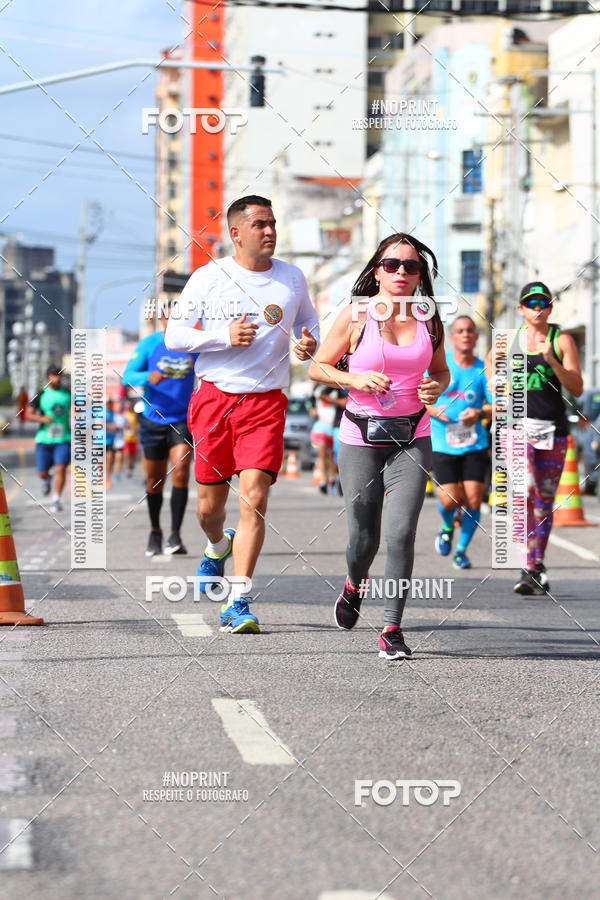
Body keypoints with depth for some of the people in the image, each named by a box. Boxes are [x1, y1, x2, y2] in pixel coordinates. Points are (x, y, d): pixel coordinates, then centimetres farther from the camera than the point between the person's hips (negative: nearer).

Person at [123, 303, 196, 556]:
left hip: (183, 420, 0)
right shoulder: (148, 344, -6)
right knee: (154, 481, 8)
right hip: (153, 420, 0)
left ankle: (175, 535, -12)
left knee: (180, 474, -16)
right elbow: (127, 375, -13)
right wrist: (147, 377, -32)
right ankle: (154, 531, 30)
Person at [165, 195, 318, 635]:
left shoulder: (292, 278, 7)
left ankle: (238, 602, -11)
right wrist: (224, 336, -15)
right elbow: (174, 335, 0)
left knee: (255, 497, -14)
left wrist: (309, 343, 0)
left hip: (266, 401, 0)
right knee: (210, 502, 9)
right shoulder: (208, 278, 0)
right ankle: (218, 546, 46)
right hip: (214, 396, 0)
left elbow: (309, 323, 23)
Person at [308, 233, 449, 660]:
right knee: (363, 539, 3)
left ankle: (392, 628, -4)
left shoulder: (428, 320, 5)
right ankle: (355, 584, 39)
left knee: (401, 532, -13)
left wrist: (437, 387, -3)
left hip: (412, 439, 1)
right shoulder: (356, 315, -3)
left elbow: (441, 371, 19)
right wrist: (355, 379, -14)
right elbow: (318, 367, 3)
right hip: (361, 437, -1)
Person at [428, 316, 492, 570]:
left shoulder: (483, 370, 1)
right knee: (450, 500, -10)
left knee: (473, 502, -6)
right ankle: (447, 528, 25)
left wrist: (480, 413, -18)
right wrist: (432, 410, -12)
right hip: (443, 444, -1)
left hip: (475, 445, 1)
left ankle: (461, 549, 16)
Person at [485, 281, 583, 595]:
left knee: (545, 500, 9)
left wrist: (552, 361, -19)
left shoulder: (562, 340, 0)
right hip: (518, 425, 0)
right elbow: (491, 360, 30)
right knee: (524, 492, -17)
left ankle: (536, 564, 25)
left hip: (553, 428, 0)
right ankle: (531, 569, -21)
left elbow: (577, 388, -7)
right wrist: (493, 381, 12)